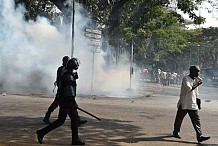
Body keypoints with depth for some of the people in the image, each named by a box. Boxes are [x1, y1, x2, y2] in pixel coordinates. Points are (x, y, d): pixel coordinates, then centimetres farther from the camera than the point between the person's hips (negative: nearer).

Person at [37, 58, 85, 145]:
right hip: (66, 101, -10)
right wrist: (74, 102, -20)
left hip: (67, 101, 10)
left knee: (74, 118, 9)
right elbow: (69, 91, -23)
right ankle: (41, 132, 0)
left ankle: (75, 139, 12)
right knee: (60, 121, -6)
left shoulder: (66, 74, 14)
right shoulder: (69, 76, -17)